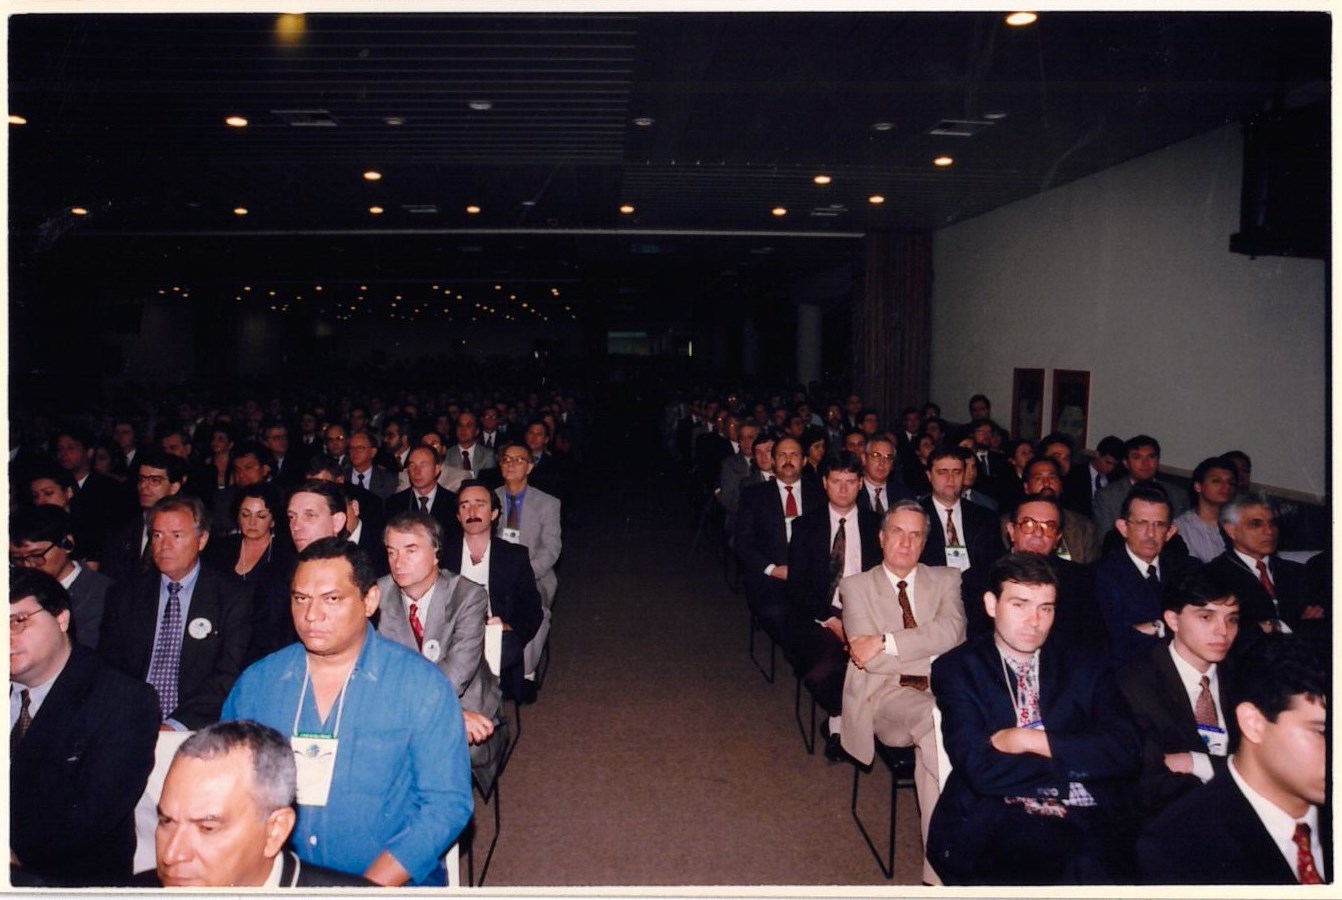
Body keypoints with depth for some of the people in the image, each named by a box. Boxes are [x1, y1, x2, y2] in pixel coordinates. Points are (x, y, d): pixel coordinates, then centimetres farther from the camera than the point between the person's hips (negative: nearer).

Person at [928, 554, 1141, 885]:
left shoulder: (1086, 670, 14)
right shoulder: (957, 669, 4)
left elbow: (1126, 752, 0)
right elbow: (980, 770, -8)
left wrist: (1032, 740, -6)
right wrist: (1077, 763, -2)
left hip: (1086, 824, 2)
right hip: (998, 827, -2)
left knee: (1093, 869, -30)